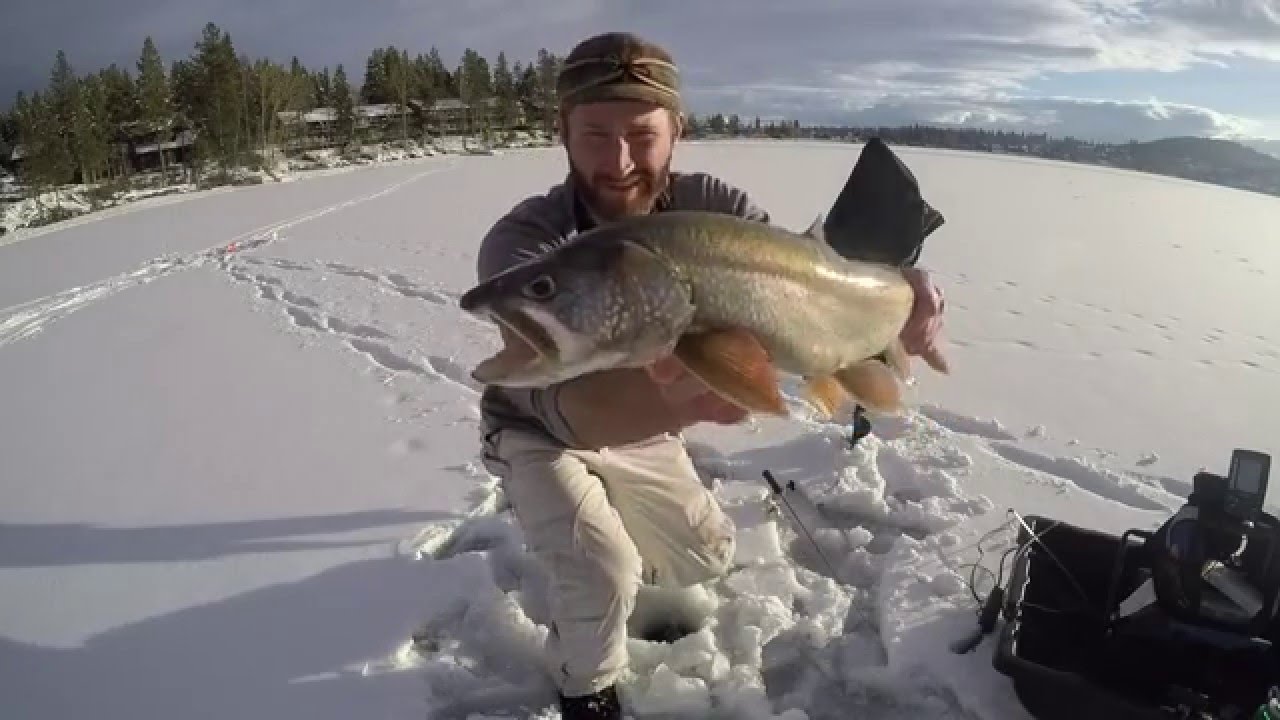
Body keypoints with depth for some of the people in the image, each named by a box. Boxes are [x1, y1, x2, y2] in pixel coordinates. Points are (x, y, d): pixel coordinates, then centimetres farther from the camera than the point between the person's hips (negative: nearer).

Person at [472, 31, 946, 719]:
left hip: (637, 430, 5)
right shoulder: (519, 243, -36)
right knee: (606, 578, -25)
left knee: (707, 556, 14)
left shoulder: (708, 206, -22)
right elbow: (563, 404, -50)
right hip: (536, 433, -4)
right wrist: (677, 397, -72)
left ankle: (602, 555, 44)